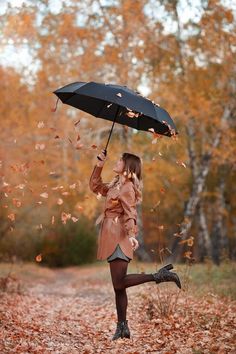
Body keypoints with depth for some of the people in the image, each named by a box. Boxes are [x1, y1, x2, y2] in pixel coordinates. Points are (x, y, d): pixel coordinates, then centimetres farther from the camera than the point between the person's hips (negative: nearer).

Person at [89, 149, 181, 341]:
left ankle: (159, 275, -7)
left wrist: (131, 235, -31)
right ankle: (123, 327, 12)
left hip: (119, 238, -9)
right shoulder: (116, 185, 17)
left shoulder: (127, 187, -10)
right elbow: (95, 186, 29)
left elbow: (130, 213, -18)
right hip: (112, 238, 9)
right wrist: (99, 166, 20)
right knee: (118, 285, 8)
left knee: (119, 283, -13)